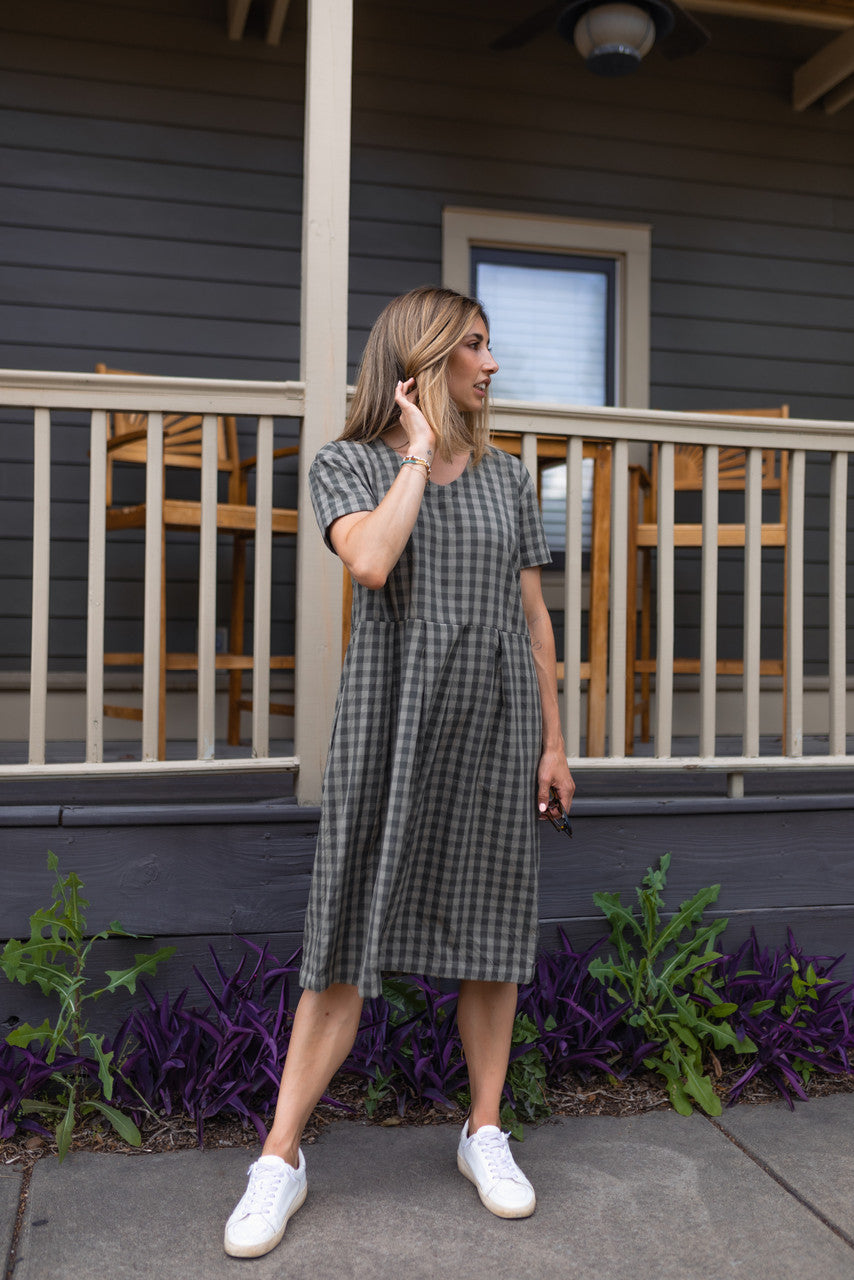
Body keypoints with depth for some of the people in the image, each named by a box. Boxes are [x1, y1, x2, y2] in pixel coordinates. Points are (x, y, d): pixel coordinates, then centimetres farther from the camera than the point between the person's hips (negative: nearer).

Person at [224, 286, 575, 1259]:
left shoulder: (507, 477, 12)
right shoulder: (348, 464, 2)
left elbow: (533, 615, 11)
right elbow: (371, 561, -20)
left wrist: (552, 741, 8)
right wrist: (420, 453, -8)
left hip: (495, 724, 3)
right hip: (391, 725, -3)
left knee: (492, 936, 9)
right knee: (350, 943, 0)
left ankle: (485, 1132, 27)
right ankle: (280, 1159, 14)